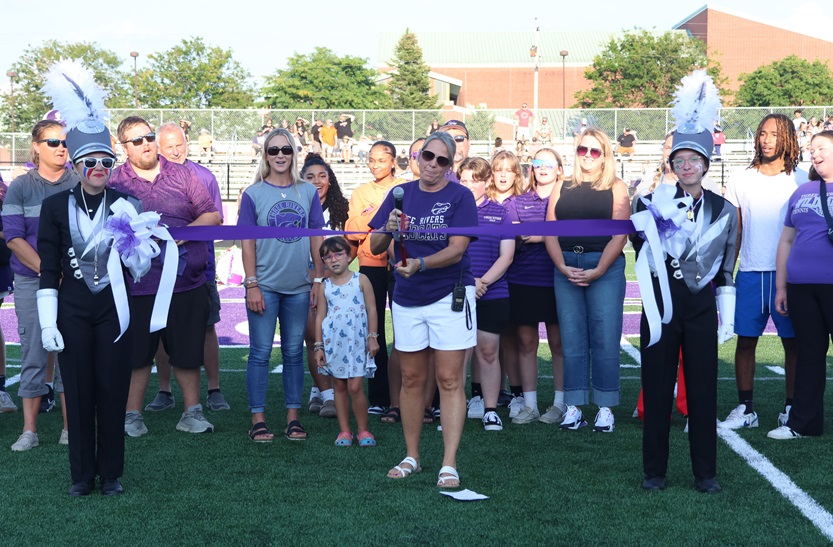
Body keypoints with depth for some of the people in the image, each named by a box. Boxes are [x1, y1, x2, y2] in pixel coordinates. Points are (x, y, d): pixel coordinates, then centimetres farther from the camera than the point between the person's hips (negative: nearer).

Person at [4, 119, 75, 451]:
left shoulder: (80, 184, 4)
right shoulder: (20, 187, 3)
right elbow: (13, 237, -3)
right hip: (31, 281, 0)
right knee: (33, 352, 1)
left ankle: (70, 428, 8)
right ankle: (29, 431, 6)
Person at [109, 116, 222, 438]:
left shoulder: (181, 175, 9)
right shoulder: (114, 183, 4)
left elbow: (213, 215, 7)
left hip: (187, 281, 2)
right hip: (138, 285, -1)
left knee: (187, 351, 7)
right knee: (137, 351, 3)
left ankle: (192, 412, 19)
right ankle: (133, 415, 16)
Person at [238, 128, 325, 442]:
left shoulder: (308, 192, 6)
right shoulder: (254, 194, -1)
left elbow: (316, 238, 9)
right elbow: (248, 242, -2)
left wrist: (319, 279, 5)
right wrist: (251, 285, -8)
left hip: (298, 287, 3)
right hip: (265, 286, -2)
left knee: (294, 352, 8)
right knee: (260, 352, 0)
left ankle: (293, 417, 16)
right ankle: (258, 419, 6)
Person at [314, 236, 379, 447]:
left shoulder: (361, 280, 0)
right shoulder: (324, 286, 5)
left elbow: (371, 310, 1)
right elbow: (320, 316, 7)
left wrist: (372, 337, -3)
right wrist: (318, 346, 4)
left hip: (357, 342, -2)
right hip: (333, 343, 3)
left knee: (355, 387, -6)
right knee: (339, 387, 7)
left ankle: (363, 430, 7)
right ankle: (344, 431, 15)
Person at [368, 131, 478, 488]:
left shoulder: (460, 196, -5)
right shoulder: (400, 194, 7)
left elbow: (456, 250, -15)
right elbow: (374, 247, 4)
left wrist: (420, 264, -30)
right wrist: (387, 230, -17)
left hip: (449, 295, -4)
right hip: (407, 298, 4)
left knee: (450, 381, -5)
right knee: (411, 379, 11)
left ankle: (449, 465, -4)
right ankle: (411, 457, 22)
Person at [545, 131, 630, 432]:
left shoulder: (616, 188, 4)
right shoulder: (563, 188, 13)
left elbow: (620, 234, -5)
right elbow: (550, 231, 7)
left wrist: (598, 271, -14)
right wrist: (563, 267, -7)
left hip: (605, 268, -3)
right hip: (566, 267, 3)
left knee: (605, 337, -4)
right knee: (571, 338, 3)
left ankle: (605, 408, 2)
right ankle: (574, 406, 7)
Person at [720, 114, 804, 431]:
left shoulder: (801, 180, 4)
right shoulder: (740, 180, 8)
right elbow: (733, 232, 10)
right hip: (750, 273, 2)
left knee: (792, 342, 2)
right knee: (745, 341, 3)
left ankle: (791, 408, 12)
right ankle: (745, 409, 11)